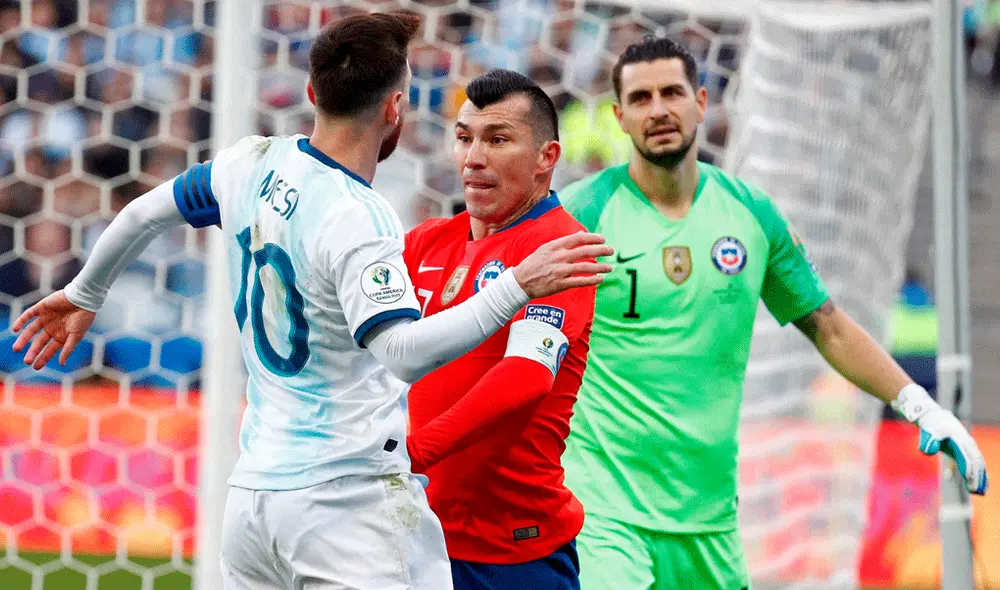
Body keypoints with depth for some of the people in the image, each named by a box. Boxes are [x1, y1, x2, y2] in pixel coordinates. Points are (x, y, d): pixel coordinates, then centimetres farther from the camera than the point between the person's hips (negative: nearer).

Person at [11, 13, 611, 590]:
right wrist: (518, 286, -31)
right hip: (352, 495, -8)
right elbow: (403, 352, -29)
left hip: (252, 489, 8)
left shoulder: (255, 165, 5)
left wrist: (85, 293, 39)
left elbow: (146, 211, 21)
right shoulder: (357, 219, -17)